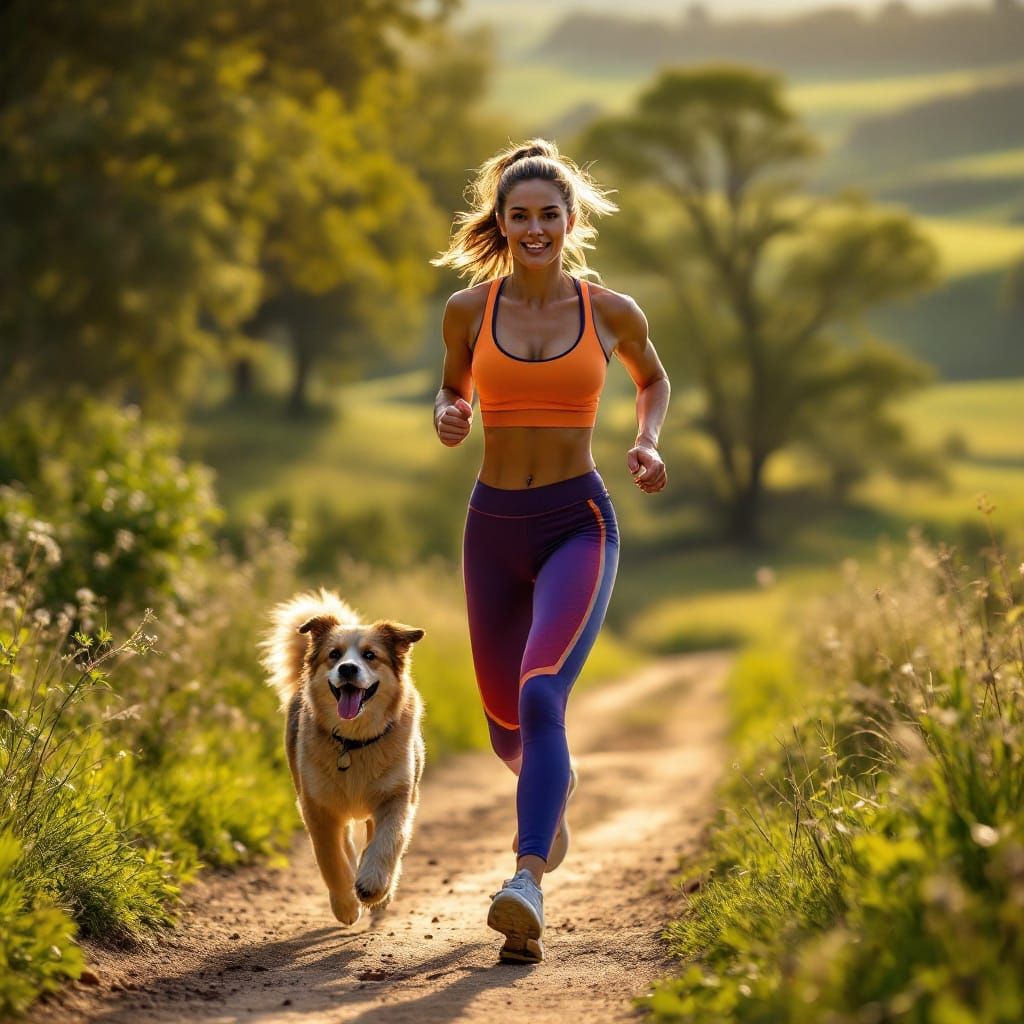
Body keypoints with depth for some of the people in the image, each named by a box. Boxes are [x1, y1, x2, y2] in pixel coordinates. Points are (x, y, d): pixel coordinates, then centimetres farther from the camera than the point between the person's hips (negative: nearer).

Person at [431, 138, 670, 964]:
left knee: (541, 693, -26)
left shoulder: (611, 312, -1)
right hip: (493, 525, 3)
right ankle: (554, 785, 52)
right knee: (505, 722, 15)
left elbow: (654, 379, 19)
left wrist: (650, 444, 0)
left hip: (578, 524, -3)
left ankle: (529, 883, -34)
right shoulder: (469, 309, 1)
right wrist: (449, 420, -5)